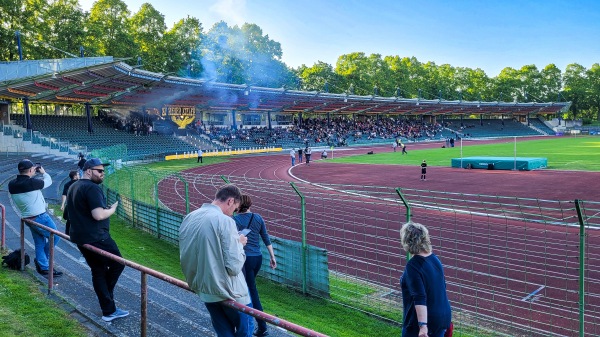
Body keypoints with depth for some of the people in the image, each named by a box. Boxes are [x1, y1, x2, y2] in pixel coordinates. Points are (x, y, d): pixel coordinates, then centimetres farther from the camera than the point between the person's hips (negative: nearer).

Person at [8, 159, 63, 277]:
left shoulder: (12, 184, -1)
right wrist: (43, 172, 11)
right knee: (55, 237, 9)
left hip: (28, 218, 8)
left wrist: (31, 174, 12)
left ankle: (44, 267, 21)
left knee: (39, 243, 16)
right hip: (40, 217, -8)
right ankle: (40, 260, 15)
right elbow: (48, 181, -6)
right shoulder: (31, 182, -22)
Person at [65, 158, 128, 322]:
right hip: (96, 238, -10)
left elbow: (74, 212, 27)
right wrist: (112, 209, -10)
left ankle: (108, 310, 17)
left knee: (98, 271, 13)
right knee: (118, 263, 6)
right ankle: (108, 310, 14)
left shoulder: (73, 187, 15)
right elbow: (98, 215, -27)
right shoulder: (92, 188, -18)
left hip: (80, 237, 10)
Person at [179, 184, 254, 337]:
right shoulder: (225, 221, -20)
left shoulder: (188, 218, 2)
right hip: (229, 292, -6)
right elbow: (234, 267, -22)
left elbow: (184, 258, 11)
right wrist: (239, 243, -7)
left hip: (204, 290, 7)